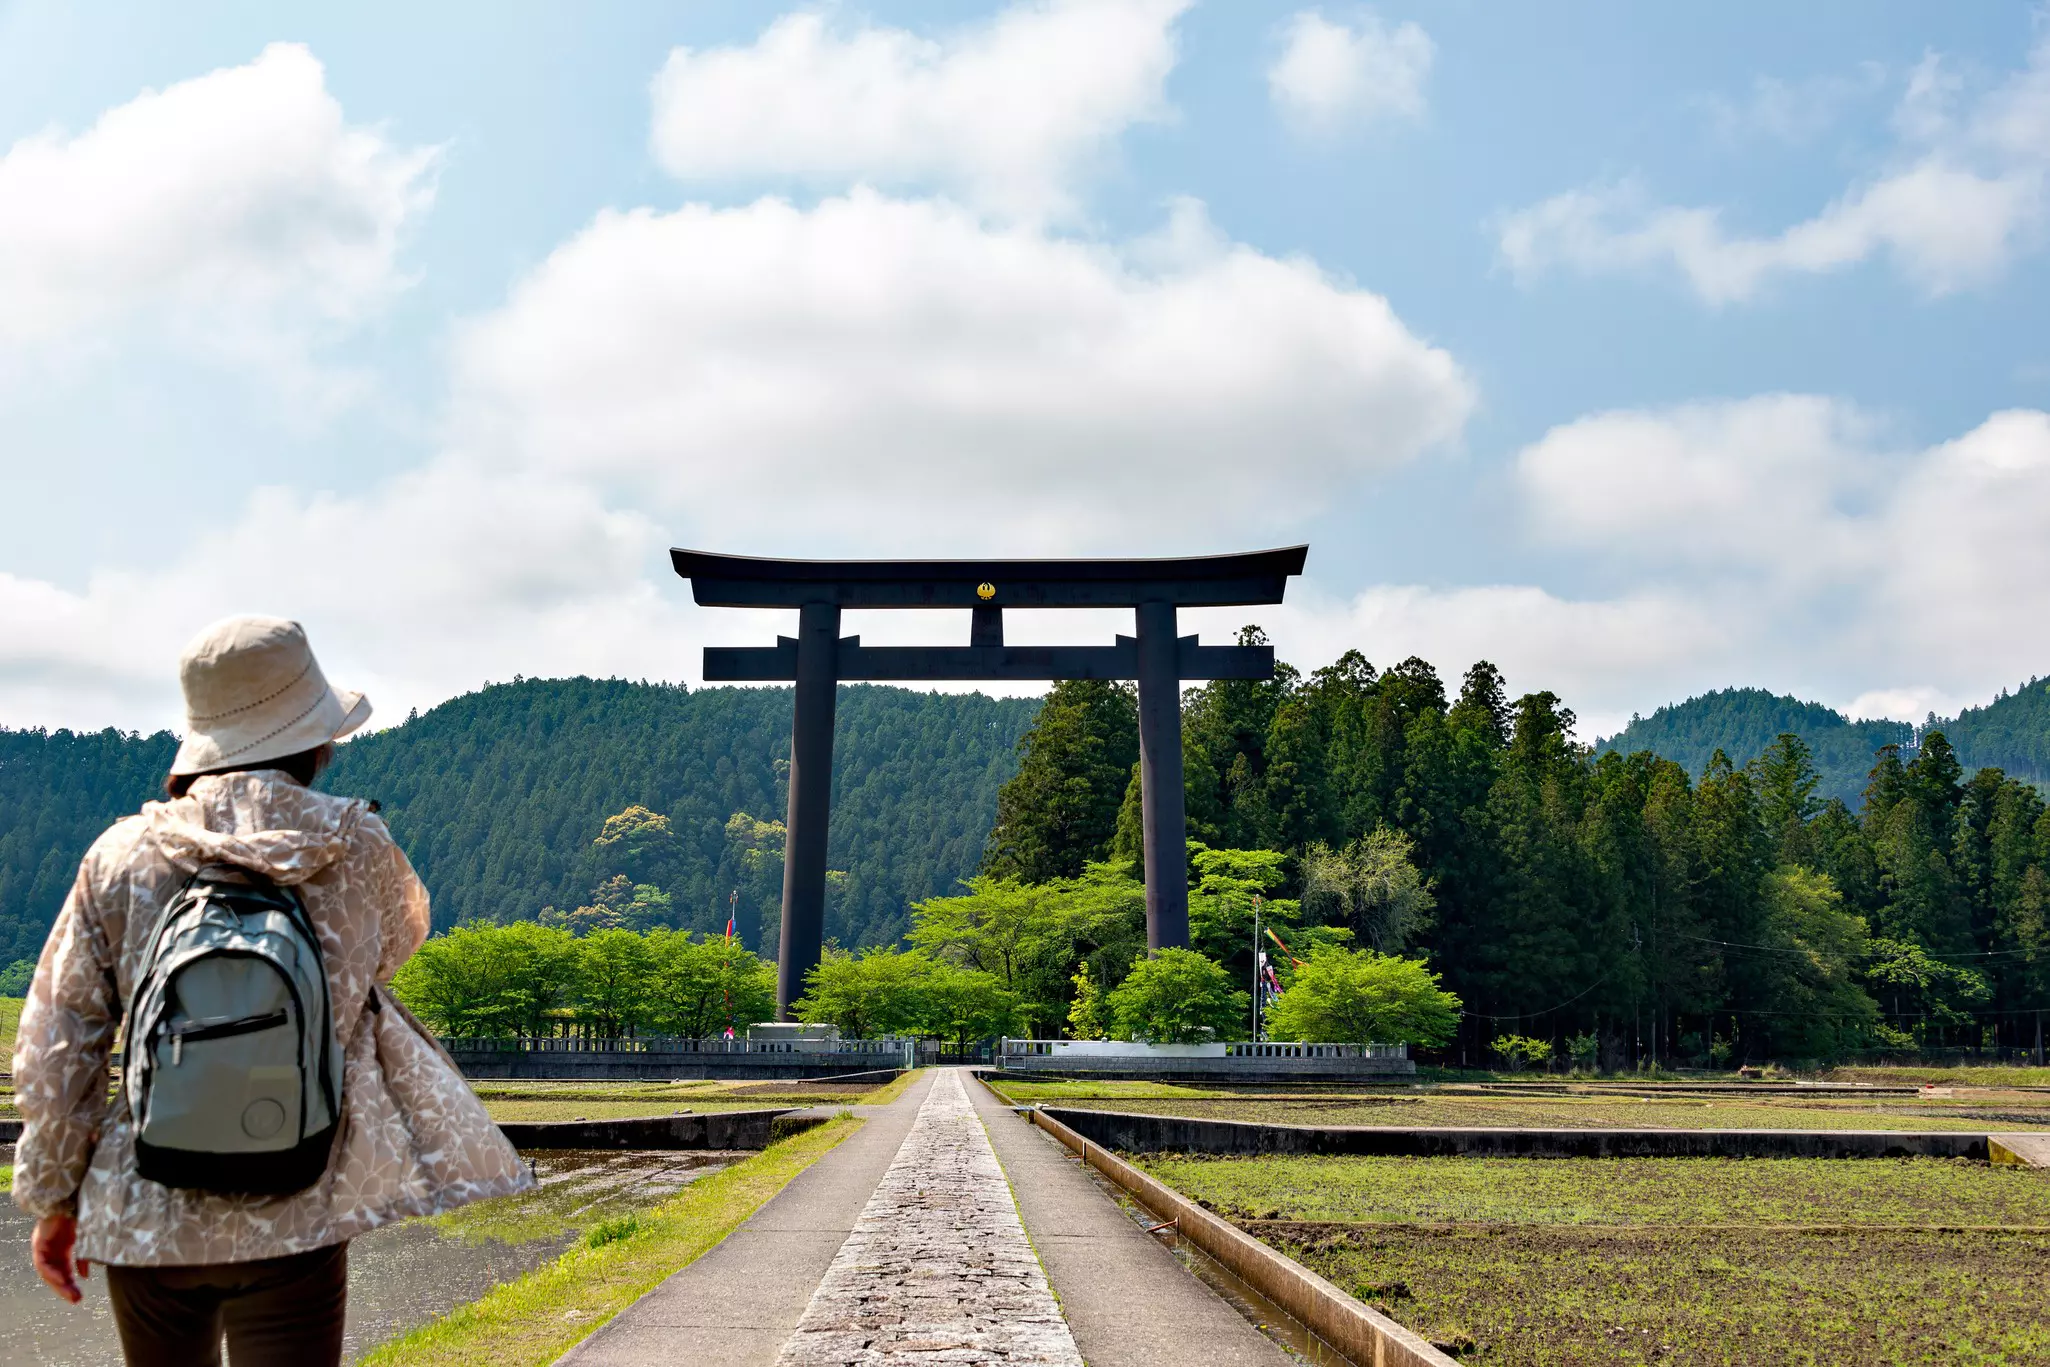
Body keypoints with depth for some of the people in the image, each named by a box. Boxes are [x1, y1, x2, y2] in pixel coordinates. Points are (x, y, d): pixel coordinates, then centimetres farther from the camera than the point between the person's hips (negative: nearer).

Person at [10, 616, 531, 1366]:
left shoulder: (121, 856, -4)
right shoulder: (358, 850, -7)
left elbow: (54, 1046, 0)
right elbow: (398, 937, 16)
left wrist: (53, 1195, 12)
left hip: (141, 1216, 3)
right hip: (293, 1219, -2)